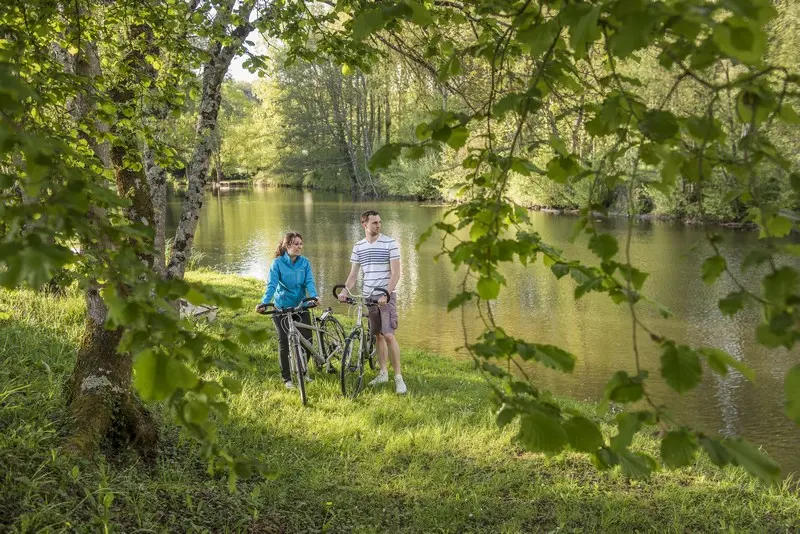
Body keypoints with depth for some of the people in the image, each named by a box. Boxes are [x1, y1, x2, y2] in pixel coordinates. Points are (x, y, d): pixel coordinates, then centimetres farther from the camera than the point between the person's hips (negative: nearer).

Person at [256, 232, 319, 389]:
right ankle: (287, 378, 12)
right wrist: (264, 303, -34)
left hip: (301, 307, 3)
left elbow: (309, 281, -11)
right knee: (284, 342, 0)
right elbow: (271, 285, -18)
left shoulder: (305, 262, -2)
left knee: (307, 339, 1)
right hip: (282, 309, -3)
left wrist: (314, 296, -32)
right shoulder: (278, 263, -11)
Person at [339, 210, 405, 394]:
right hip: (368, 296, 4)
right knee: (378, 335, 11)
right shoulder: (358, 247, 6)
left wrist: (386, 294, -22)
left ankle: (398, 377, -7)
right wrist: (345, 291, -10)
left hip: (387, 296, -4)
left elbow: (395, 273, -10)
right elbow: (353, 274, 8)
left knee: (388, 335, -13)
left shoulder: (389, 243, -7)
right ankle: (383, 373, 22)